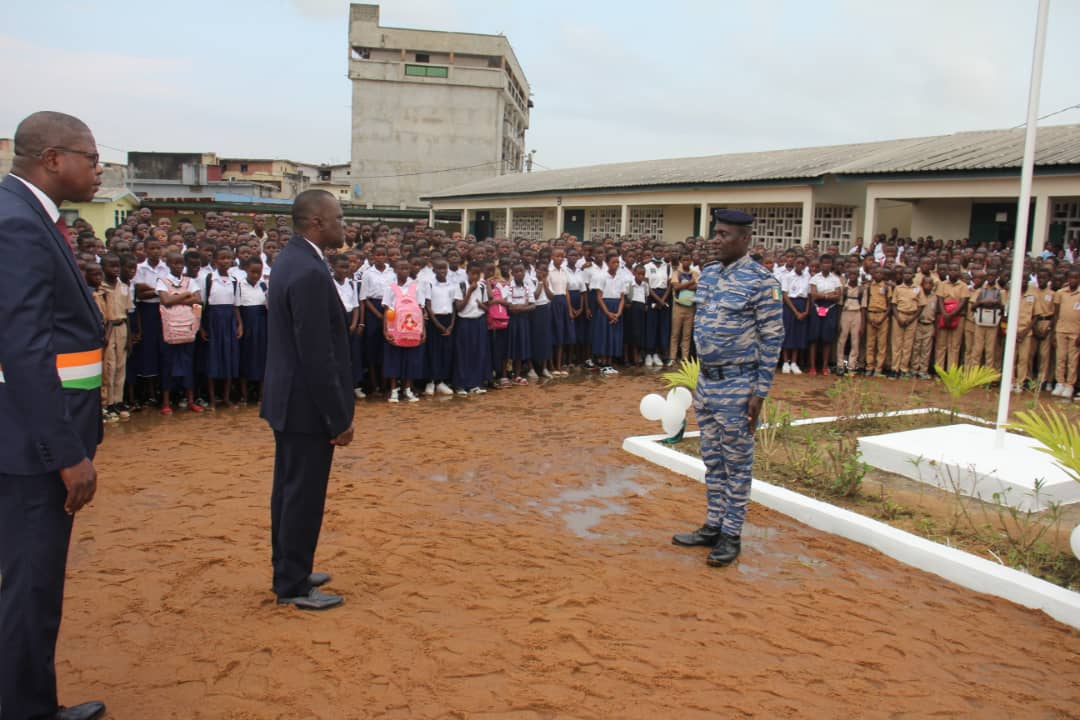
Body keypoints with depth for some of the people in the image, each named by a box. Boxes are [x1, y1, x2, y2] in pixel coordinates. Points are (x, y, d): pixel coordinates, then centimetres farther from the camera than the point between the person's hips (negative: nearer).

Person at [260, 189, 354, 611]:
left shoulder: (292, 260, 9)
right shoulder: (309, 273, -23)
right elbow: (317, 357, -25)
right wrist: (340, 419, -18)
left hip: (288, 399, 10)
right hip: (307, 404, -10)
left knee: (289, 489, 19)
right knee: (304, 495, 2)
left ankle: (288, 571, 33)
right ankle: (294, 587, 16)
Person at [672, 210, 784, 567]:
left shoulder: (761, 281, -13)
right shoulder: (708, 274, 8)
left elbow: (771, 339, -12)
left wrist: (760, 393, -14)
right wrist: (700, 377, 15)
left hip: (737, 385, -7)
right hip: (706, 381, 7)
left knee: (736, 463, 4)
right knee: (712, 461, 15)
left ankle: (732, 535, 16)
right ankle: (713, 526, 28)